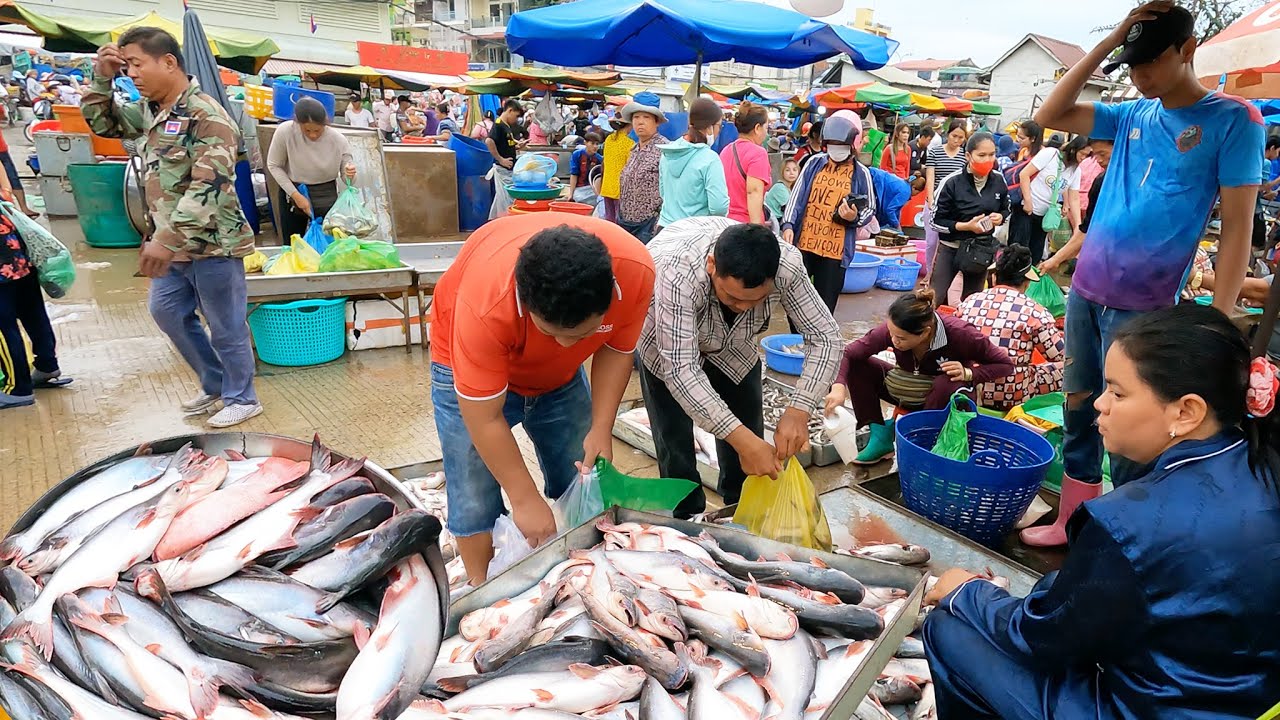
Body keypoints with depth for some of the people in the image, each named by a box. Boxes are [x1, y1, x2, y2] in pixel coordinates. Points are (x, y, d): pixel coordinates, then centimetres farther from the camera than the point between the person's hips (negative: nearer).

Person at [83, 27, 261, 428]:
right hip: (173, 243, 10)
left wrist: (167, 241, -28)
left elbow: (207, 189, -25)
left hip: (212, 244, -9)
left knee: (225, 326, 2)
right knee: (167, 312, 18)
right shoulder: (150, 110, 10)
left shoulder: (206, 116, -18)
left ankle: (242, 399, 19)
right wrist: (102, 79, 9)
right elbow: (103, 124, 27)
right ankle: (215, 384, 33)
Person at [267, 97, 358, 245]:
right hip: (292, 194, 1)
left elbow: (347, 176, -8)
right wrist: (295, 194, -15)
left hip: (326, 197, 0)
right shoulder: (285, 131, -21)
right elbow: (274, 166, -7)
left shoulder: (338, 139, -19)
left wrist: (350, 175, -33)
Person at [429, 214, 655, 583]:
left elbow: (616, 350, -11)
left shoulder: (635, 271, -32)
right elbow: (485, 420, -30)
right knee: (474, 498, -5)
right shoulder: (485, 304, -42)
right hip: (469, 368, -3)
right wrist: (525, 500, -22)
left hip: (560, 373, 4)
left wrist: (601, 428, -20)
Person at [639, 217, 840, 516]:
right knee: (676, 446, -6)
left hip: (732, 343, 3)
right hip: (667, 343, -3)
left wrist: (798, 411, -39)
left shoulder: (786, 264, -34)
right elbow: (680, 368, -44)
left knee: (750, 440, 4)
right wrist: (741, 438, -50)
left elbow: (825, 336, -25)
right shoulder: (678, 271, -45)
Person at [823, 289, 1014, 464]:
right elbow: (850, 353, -26)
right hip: (907, 390, 3)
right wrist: (839, 385, -44)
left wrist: (968, 373, -33)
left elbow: (1005, 364, -15)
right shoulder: (894, 329, -25)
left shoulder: (959, 334, -29)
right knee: (857, 365, -20)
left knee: (948, 384, -38)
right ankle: (880, 436, -12)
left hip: (943, 397, -2)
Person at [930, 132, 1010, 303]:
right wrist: (966, 226, -25)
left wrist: (1000, 217, -12)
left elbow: (1006, 210, 12)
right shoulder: (952, 182, -18)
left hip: (983, 248, 4)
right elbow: (936, 221, -14)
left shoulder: (998, 180, -4)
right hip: (950, 248, -4)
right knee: (935, 299, -3)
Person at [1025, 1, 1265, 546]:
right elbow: (1049, 116, 6)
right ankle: (1070, 522, 24)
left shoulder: (1234, 119, -5)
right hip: (1084, 291, 5)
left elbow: (1237, 227, -9)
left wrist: (1217, 323, -14)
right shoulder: (1132, 115, 9)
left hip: (1141, 307, -5)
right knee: (1078, 414, 12)